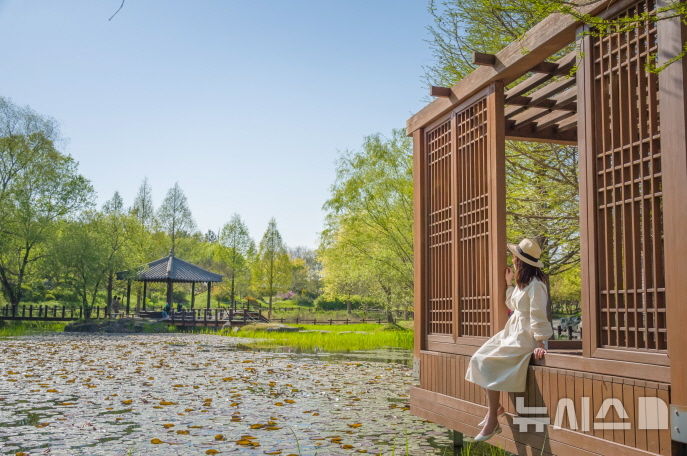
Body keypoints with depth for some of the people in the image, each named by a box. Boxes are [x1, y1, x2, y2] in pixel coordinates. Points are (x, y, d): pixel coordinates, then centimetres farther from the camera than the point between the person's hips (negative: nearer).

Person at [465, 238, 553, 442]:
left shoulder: (535, 285, -16)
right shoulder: (522, 283, 14)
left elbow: (538, 316, -20)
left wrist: (539, 344, -23)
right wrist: (508, 283, 25)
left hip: (525, 337, -10)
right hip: (512, 333, 10)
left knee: (487, 364, -19)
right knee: (478, 360, -1)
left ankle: (493, 421, -11)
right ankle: (495, 407, 4)